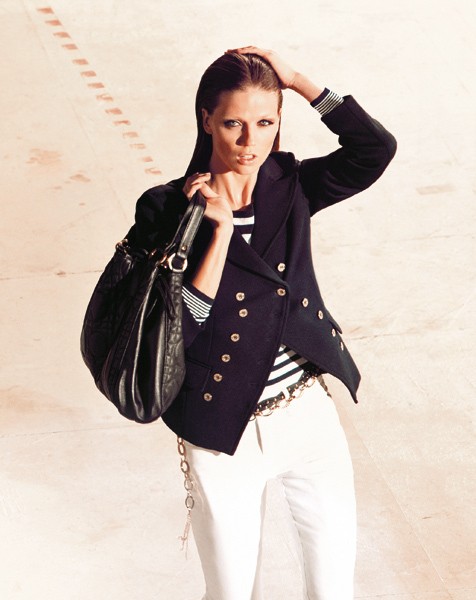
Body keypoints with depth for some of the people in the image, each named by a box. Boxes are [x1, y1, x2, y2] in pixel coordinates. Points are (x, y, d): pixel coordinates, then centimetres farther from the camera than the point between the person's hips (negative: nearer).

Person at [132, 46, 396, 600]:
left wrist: (297, 80, -16)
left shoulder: (289, 186, -3)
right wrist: (220, 228, -26)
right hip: (225, 429, -3)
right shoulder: (168, 209, -14)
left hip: (308, 411, 3)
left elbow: (377, 148, -15)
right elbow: (181, 326, -21)